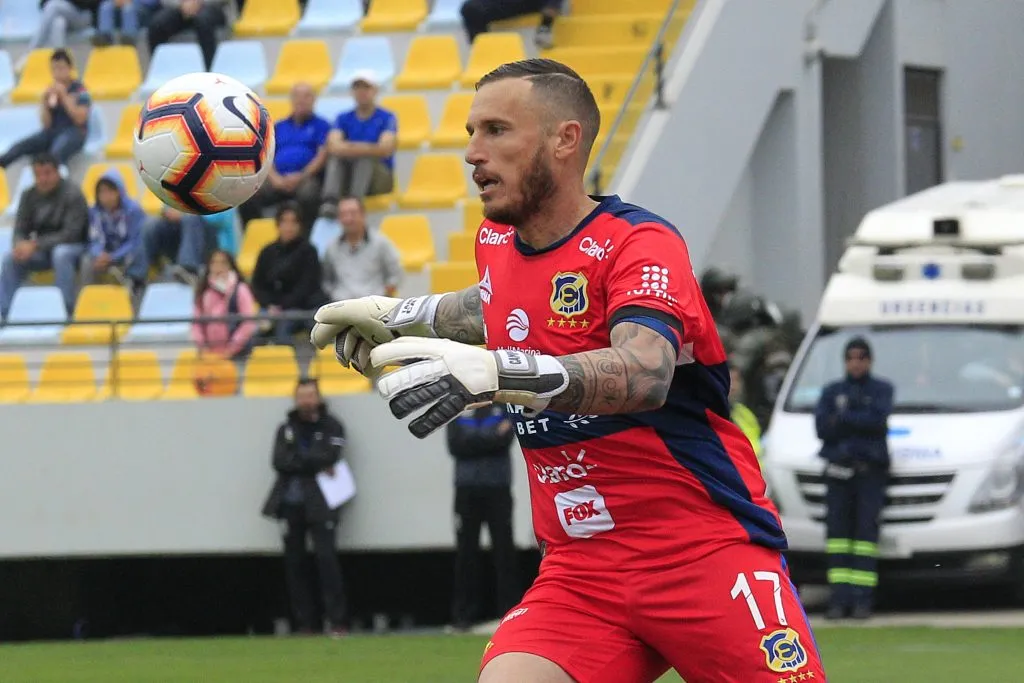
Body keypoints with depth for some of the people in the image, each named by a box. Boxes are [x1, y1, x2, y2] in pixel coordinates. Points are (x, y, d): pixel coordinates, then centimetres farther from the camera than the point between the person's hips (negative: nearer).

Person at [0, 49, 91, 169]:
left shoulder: (79, 90, -1)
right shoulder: (50, 90, 10)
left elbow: (80, 119, -12)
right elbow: (47, 123, 7)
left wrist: (64, 97, -16)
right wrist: (45, 102, -9)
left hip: (75, 133, -5)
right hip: (53, 131, 5)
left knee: (57, 153, -41)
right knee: (21, 146, -23)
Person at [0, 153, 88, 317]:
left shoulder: (72, 194, -15)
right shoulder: (29, 196, 1)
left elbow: (71, 234, -21)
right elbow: (20, 230, 4)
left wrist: (35, 245, -29)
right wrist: (21, 244, -22)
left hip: (73, 247, -5)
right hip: (42, 250, 5)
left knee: (61, 254, -39)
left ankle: (67, 309, -35)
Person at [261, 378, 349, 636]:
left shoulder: (331, 427, 4)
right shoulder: (286, 429, 15)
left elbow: (328, 457, -12)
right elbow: (279, 462, -1)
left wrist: (297, 461, -8)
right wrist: (311, 463, -9)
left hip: (319, 505, -4)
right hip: (291, 503, 4)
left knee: (326, 557, -15)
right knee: (294, 562, 3)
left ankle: (337, 621, -15)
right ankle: (304, 623, 9)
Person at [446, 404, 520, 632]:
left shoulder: (505, 406, 6)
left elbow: (505, 440, -9)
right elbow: (456, 446, -4)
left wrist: (474, 442, -14)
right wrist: (492, 438, -11)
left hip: (498, 488, -1)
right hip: (467, 489, 1)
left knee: (504, 550, -3)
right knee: (465, 553, 1)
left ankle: (510, 611, -1)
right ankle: (463, 614, 4)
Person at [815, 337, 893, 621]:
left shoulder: (881, 390, 10)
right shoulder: (832, 392, 16)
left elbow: (879, 419, -8)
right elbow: (821, 427, 1)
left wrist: (843, 418, -7)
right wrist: (860, 420, -7)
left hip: (871, 470, -2)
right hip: (838, 469, 2)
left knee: (866, 530, -9)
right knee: (837, 530, -5)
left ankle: (863, 598, -10)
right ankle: (839, 598, -5)